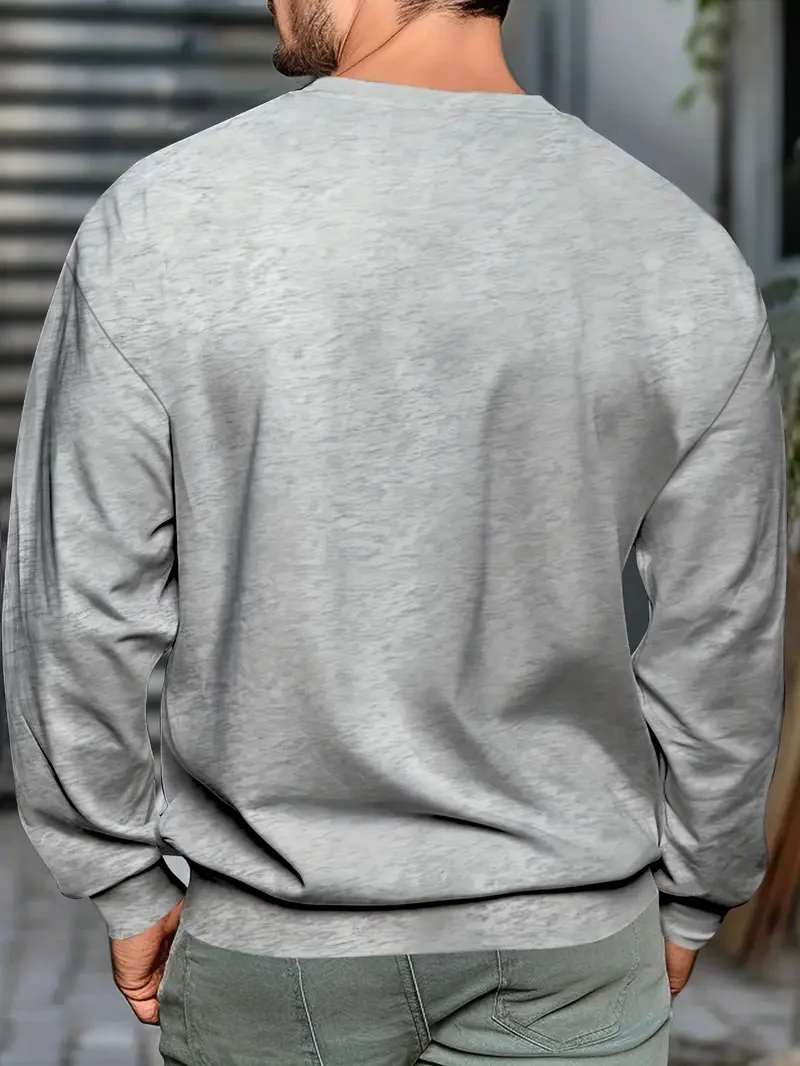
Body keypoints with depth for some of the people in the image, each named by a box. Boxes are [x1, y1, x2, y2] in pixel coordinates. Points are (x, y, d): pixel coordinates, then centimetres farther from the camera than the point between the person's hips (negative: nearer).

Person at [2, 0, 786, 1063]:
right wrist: (688, 900, 12)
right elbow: (726, 636, -2)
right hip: (569, 937, 1)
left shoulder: (155, 228, -14)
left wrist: (129, 889, 4)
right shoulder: (686, 256, -8)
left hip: (269, 937, 0)